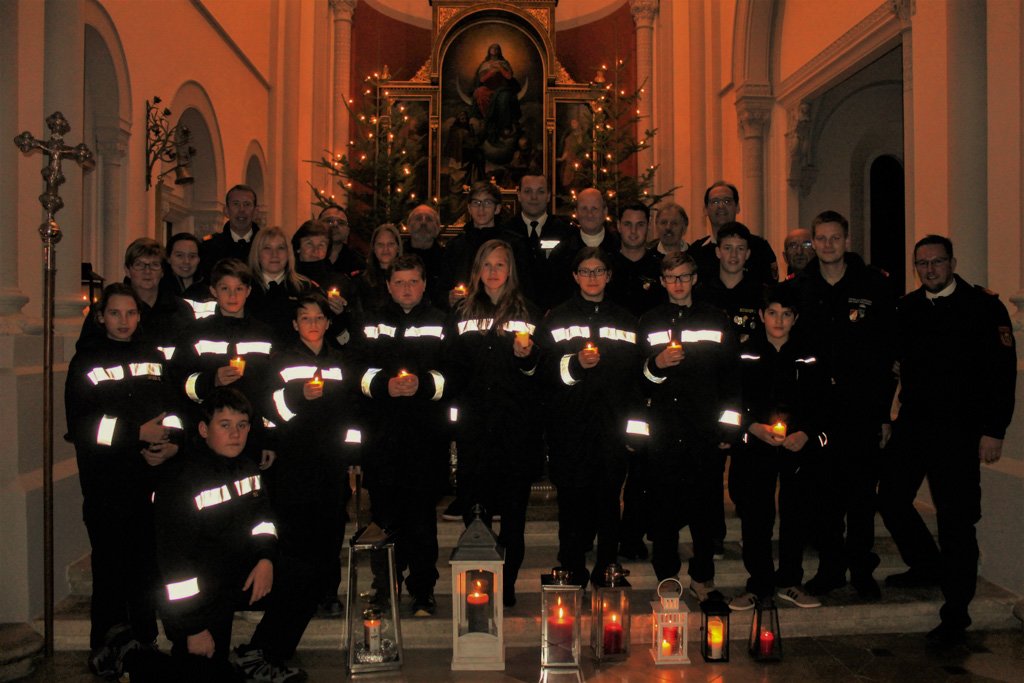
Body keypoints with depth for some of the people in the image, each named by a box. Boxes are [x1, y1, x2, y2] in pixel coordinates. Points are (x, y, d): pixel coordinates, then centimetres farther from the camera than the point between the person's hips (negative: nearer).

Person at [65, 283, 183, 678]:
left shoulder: (153, 359, 18)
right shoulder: (86, 363, 5)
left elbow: (174, 409, 17)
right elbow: (81, 425, -4)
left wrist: (171, 442, -4)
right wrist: (139, 432, -11)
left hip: (151, 477, 3)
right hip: (106, 481, -3)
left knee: (148, 560, 2)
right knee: (110, 561, -3)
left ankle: (144, 642, 14)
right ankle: (105, 647, 9)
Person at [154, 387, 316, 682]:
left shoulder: (246, 469, 3)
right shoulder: (180, 484, -23)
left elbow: (262, 519, 16)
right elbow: (175, 562, -23)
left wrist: (266, 558, -6)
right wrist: (193, 629, -21)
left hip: (241, 574, 7)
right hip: (199, 595, -7)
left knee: (302, 582, -8)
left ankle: (256, 658, 8)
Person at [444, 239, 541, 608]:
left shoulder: (528, 313, 6)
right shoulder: (462, 313, 12)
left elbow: (542, 370, 4)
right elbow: (450, 366, 10)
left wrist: (527, 357, -16)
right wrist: (459, 402, -3)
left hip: (517, 424, -1)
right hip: (474, 422, 2)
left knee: (513, 506, 3)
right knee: (474, 505, 3)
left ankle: (507, 584, 13)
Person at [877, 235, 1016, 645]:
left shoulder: (983, 306, -5)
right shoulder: (907, 309, 9)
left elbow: (1002, 371, -8)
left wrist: (993, 431, -13)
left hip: (958, 431, -5)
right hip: (912, 426, 6)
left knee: (956, 519, -3)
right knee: (891, 499, 11)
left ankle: (955, 612, 9)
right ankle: (928, 566, 36)